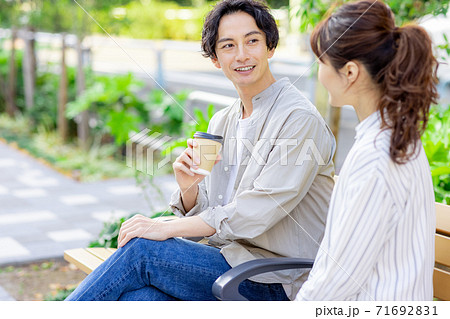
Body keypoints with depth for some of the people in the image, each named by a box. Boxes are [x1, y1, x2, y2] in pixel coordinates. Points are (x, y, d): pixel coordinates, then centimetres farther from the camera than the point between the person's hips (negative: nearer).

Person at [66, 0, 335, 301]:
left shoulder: (301, 118, -10)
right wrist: (189, 188, -9)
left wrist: (167, 228, -18)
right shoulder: (221, 122, 14)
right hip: (226, 260, 6)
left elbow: (258, 212, -19)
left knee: (142, 248, -20)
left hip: (275, 282, -6)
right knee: (139, 296, -25)